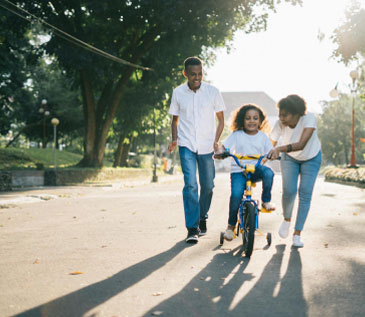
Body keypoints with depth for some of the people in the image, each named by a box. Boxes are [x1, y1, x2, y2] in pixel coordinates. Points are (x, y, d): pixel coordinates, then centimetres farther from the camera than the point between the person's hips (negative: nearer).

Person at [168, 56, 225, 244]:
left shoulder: (212, 92, 0)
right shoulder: (178, 93, 2)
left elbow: (221, 119, 7)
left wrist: (216, 140, -6)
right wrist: (174, 139, -3)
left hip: (206, 146, 1)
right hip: (186, 145, -1)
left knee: (208, 185, 7)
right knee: (190, 184, -13)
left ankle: (202, 218, 33)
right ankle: (192, 229, -10)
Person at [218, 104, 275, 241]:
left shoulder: (263, 137, 9)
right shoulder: (237, 135, 4)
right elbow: (224, 146, -2)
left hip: (256, 169, 1)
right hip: (238, 170, -1)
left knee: (268, 172, -33)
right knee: (236, 194, -23)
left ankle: (266, 201, -9)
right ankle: (231, 225, -1)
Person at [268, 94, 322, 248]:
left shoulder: (309, 119, -35)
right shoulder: (280, 124, -27)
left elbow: (301, 144, -47)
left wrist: (279, 149, -61)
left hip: (311, 159, -1)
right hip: (290, 158, 1)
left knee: (305, 195, -8)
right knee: (289, 191, -15)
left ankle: (297, 234, 3)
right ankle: (286, 219, 16)